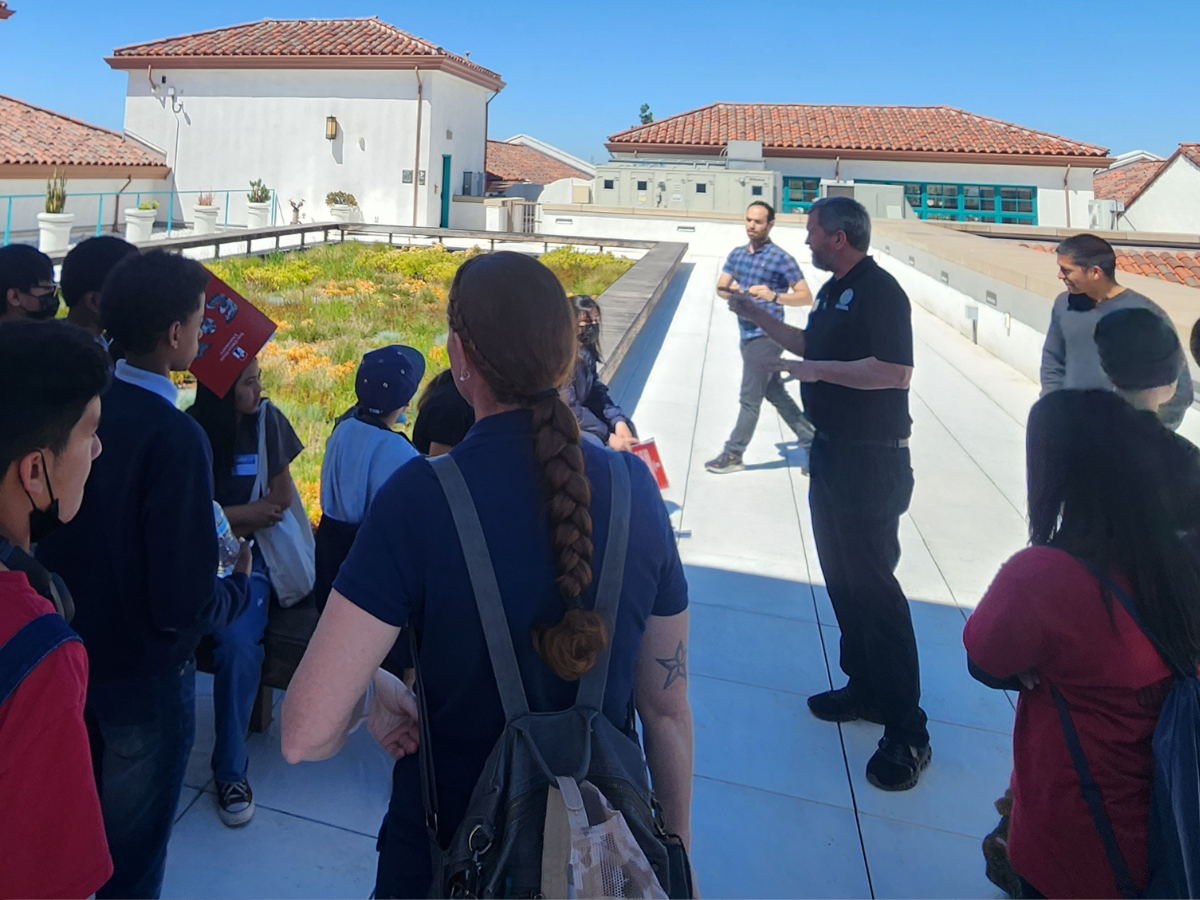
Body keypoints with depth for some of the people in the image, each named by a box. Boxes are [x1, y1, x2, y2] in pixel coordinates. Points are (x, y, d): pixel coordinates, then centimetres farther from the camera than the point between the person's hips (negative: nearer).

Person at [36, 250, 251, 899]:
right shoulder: (175, 437, -28)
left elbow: (53, 531, 2)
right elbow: (186, 607, -29)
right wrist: (240, 583, -9)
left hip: (68, 652, 6)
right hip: (142, 674, -6)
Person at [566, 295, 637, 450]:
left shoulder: (587, 351, -1)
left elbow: (596, 391, 2)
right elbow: (570, 408, -28)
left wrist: (619, 421, -13)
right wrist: (609, 437, -28)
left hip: (581, 410, 9)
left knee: (625, 424, 5)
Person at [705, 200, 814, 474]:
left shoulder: (781, 259, -11)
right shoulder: (737, 254, 10)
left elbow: (806, 297, -12)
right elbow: (720, 288, 8)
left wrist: (774, 296, -27)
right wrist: (733, 291, -14)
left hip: (766, 336, -8)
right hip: (748, 335, 8)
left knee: (750, 398, -1)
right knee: (776, 394, 15)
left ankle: (733, 455, 11)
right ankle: (811, 443, 27)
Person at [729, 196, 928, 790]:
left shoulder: (880, 291, -16)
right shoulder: (833, 291, 14)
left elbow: (896, 371, -27)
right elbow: (811, 345, 28)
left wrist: (819, 370, -22)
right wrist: (757, 317, 22)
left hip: (872, 458, -10)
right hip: (832, 449, 10)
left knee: (871, 580, -8)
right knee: (841, 574, 15)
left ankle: (905, 731, 1)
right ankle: (864, 689, 29)